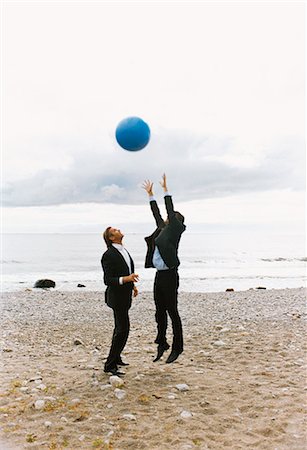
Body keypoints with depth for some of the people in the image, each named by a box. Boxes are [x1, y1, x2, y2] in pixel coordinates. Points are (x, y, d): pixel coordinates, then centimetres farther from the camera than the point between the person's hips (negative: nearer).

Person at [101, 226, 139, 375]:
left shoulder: (123, 250, 8)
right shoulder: (109, 255, -21)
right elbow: (107, 280, -23)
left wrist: (132, 284, 20)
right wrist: (126, 279, -34)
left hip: (125, 295, 10)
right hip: (117, 296, -10)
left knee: (120, 328, 19)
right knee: (123, 329, -9)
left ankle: (116, 358, 34)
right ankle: (110, 365, 0)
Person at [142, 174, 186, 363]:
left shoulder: (175, 229, -4)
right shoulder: (163, 228, 15)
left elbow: (171, 211, -12)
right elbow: (156, 213, 23)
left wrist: (165, 189, -9)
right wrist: (150, 194, 28)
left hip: (170, 276, -8)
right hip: (159, 275, 8)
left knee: (172, 312, -2)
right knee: (160, 312, 13)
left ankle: (177, 347, 7)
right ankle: (162, 344, 23)